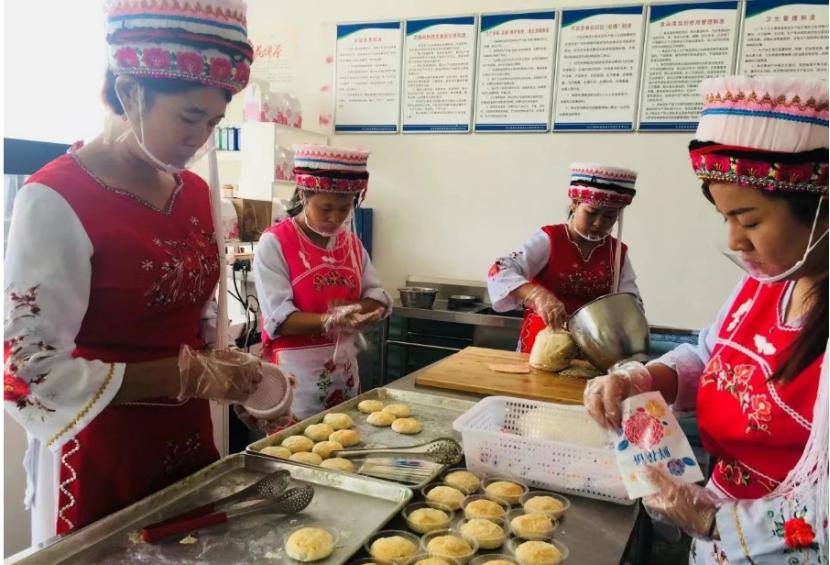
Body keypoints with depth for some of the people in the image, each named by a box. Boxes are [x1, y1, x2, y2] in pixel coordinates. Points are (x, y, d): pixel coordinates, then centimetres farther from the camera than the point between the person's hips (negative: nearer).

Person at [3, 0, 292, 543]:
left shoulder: (197, 192, 2)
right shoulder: (56, 201, -19)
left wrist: (230, 374, -5)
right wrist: (191, 376, -22)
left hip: (190, 443, 7)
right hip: (99, 464, -6)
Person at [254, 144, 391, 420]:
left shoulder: (351, 242, 7)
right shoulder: (275, 243, -11)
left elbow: (379, 299, 5)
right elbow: (278, 318, -18)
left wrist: (351, 309, -16)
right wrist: (330, 321, -33)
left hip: (345, 371, 6)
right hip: (296, 373, -6)